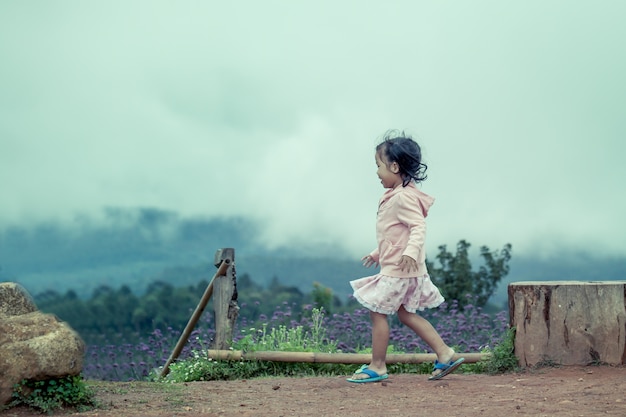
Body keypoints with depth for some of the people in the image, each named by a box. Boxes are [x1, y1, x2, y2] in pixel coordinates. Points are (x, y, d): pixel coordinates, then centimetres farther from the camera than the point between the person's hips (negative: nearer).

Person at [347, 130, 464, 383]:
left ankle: (377, 366, 5)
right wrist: (377, 253, 33)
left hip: (398, 269, -11)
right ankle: (445, 354, 14)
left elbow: (418, 227, -28)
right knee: (406, 313, 14)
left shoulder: (404, 197, -18)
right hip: (393, 266, 11)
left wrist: (411, 251, -42)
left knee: (377, 311, -3)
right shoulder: (397, 196, 15)